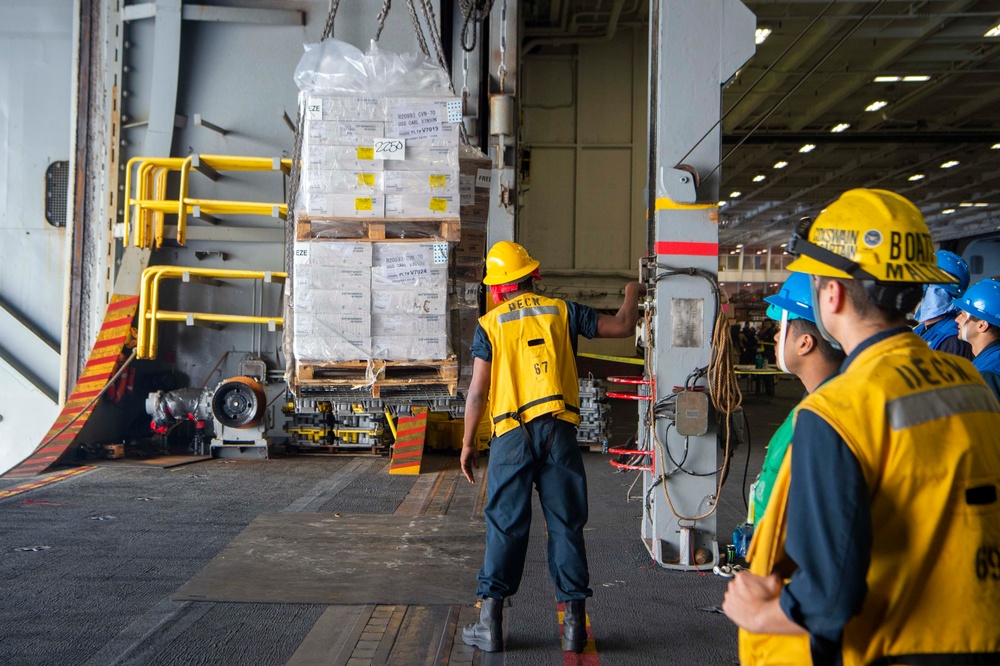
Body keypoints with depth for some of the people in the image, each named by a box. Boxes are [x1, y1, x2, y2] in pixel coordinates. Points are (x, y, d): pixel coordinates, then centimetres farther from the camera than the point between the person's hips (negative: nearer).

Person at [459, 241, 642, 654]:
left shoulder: (490, 324, 4)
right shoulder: (562, 312, 7)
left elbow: (478, 391, 0)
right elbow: (622, 327, 13)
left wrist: (468, 442, 8)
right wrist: (632, 293, 33)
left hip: (511, 434, -1)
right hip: (558, 429, 1)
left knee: (505, 525, 4)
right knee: (565, 524, 7)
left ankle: (490, 623, 6)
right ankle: (574, 622, 10)